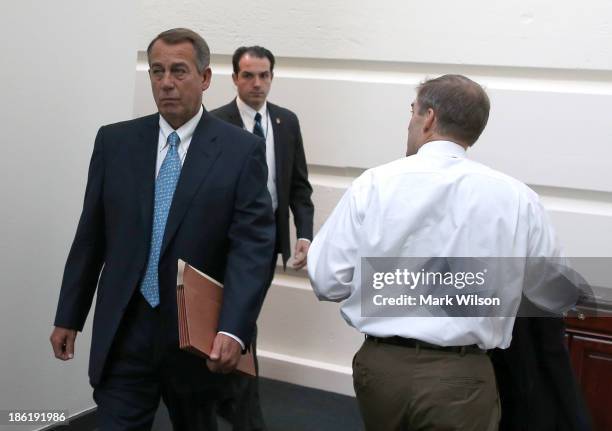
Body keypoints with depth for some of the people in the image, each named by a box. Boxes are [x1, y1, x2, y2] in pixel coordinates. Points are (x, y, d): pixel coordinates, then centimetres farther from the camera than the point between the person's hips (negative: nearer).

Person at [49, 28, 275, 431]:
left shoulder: (242, 150, -7)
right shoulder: (114, 142, 2)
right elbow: (90, 236, 7)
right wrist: (69, 317, 8)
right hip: (123, 333, 1)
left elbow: (253, 244, -14)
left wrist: (233, 330, -25)